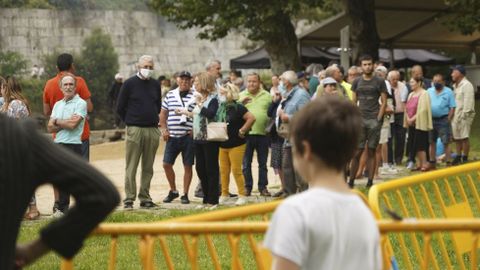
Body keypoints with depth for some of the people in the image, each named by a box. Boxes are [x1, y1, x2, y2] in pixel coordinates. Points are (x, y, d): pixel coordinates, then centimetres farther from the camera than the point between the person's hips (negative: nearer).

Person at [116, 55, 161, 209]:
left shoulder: (155, 85, 12)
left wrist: (153, 119, 14)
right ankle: (129, 199, -3)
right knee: (131, 167, -4)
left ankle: (145, 198, 11)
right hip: (135, 130, -4)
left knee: (148, 167, 6)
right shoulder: (130, 83, -1)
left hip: (152, 130, 4)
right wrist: (130, 122, 5)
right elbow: (120, 107, 2)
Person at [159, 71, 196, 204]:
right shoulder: (170, 95, 10)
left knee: (188, 166, 2)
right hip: (172, 136, 3)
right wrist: (164, 129, 4)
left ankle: (185, 194, 12)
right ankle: (173, 191, 20)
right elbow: (163, 113, 15)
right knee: (167, 164, 2)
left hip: (188, 137, -3)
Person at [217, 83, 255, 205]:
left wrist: (242, 131, -16)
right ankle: (224, 194, 19)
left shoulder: (237, 108, -12)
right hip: (223, 145, 7)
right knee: (224, 171, 9)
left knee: (236, 170, -5)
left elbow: (251, 118, -20)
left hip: (236, 145, -7)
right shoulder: (220, 108, 10)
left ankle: (242, 195, 4)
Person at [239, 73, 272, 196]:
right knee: (246, 163, 3)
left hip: (263, 133, 0)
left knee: (263, 163, 6)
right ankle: (247, 187, 10)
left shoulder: (267, 96, 8)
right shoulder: (241, 96, 7)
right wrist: (241, 103, -17)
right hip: (247, 134, 0)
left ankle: (263, 187, 13)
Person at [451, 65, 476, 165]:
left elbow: (468, 102, -17)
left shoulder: (467, 85, -11)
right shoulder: (456, 86, 18)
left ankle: (465, 158, -1)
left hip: (464, 115, -9)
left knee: (464, 137, -6)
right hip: (456, 115, 9)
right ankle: (458, 157, 22)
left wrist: (464, 115, -21)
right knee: (457, 137, 13)